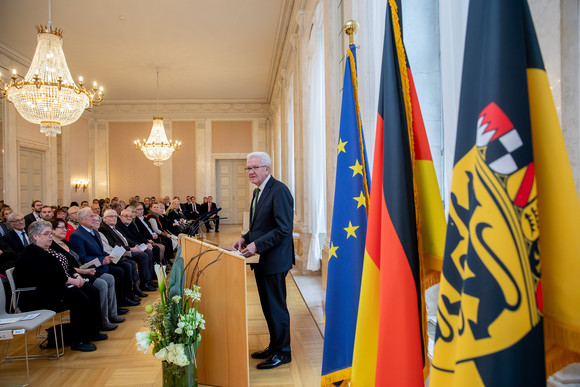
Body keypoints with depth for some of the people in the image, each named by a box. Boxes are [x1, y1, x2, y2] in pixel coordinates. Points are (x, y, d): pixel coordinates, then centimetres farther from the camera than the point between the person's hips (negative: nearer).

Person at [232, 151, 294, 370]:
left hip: (274, 260, -9)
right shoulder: (258, 191, 14)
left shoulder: (279, 191, -16)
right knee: (267, 306, 18)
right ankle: (274, 346, 33)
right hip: (261, 260, 9)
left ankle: (282, 353, 18)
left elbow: (284, 228, -22)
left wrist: (257, 245, -22)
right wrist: (245, 239, 5)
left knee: (276, 307, 3)